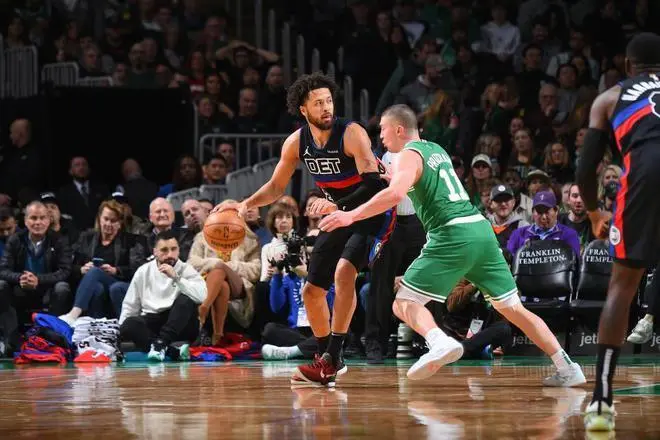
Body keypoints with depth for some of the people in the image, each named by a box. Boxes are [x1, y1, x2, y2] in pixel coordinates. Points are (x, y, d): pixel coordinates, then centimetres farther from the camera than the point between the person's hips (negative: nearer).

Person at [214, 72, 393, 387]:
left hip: (372, 211, -7)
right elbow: (276, 187, 7)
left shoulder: (351, 133, -22)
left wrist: (337, 205, -43)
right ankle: (327, 361, 25)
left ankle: (332, 359, -29)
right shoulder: (296, 142, -4)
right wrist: (246, 205, -10)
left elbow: (373, 184, -30)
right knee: (311, 291, 7)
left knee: (344, 271, -30)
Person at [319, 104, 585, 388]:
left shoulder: (409, 155, 0)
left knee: (405, 304, -5)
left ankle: (440, 342, -34)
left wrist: (352, 215, -17)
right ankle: (567, 368, 10)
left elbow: (396, 193, -19)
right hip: (481, 228, 7)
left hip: (452, 234, -7)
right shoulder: (436, 150, 24)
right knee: (512, 307, 14)